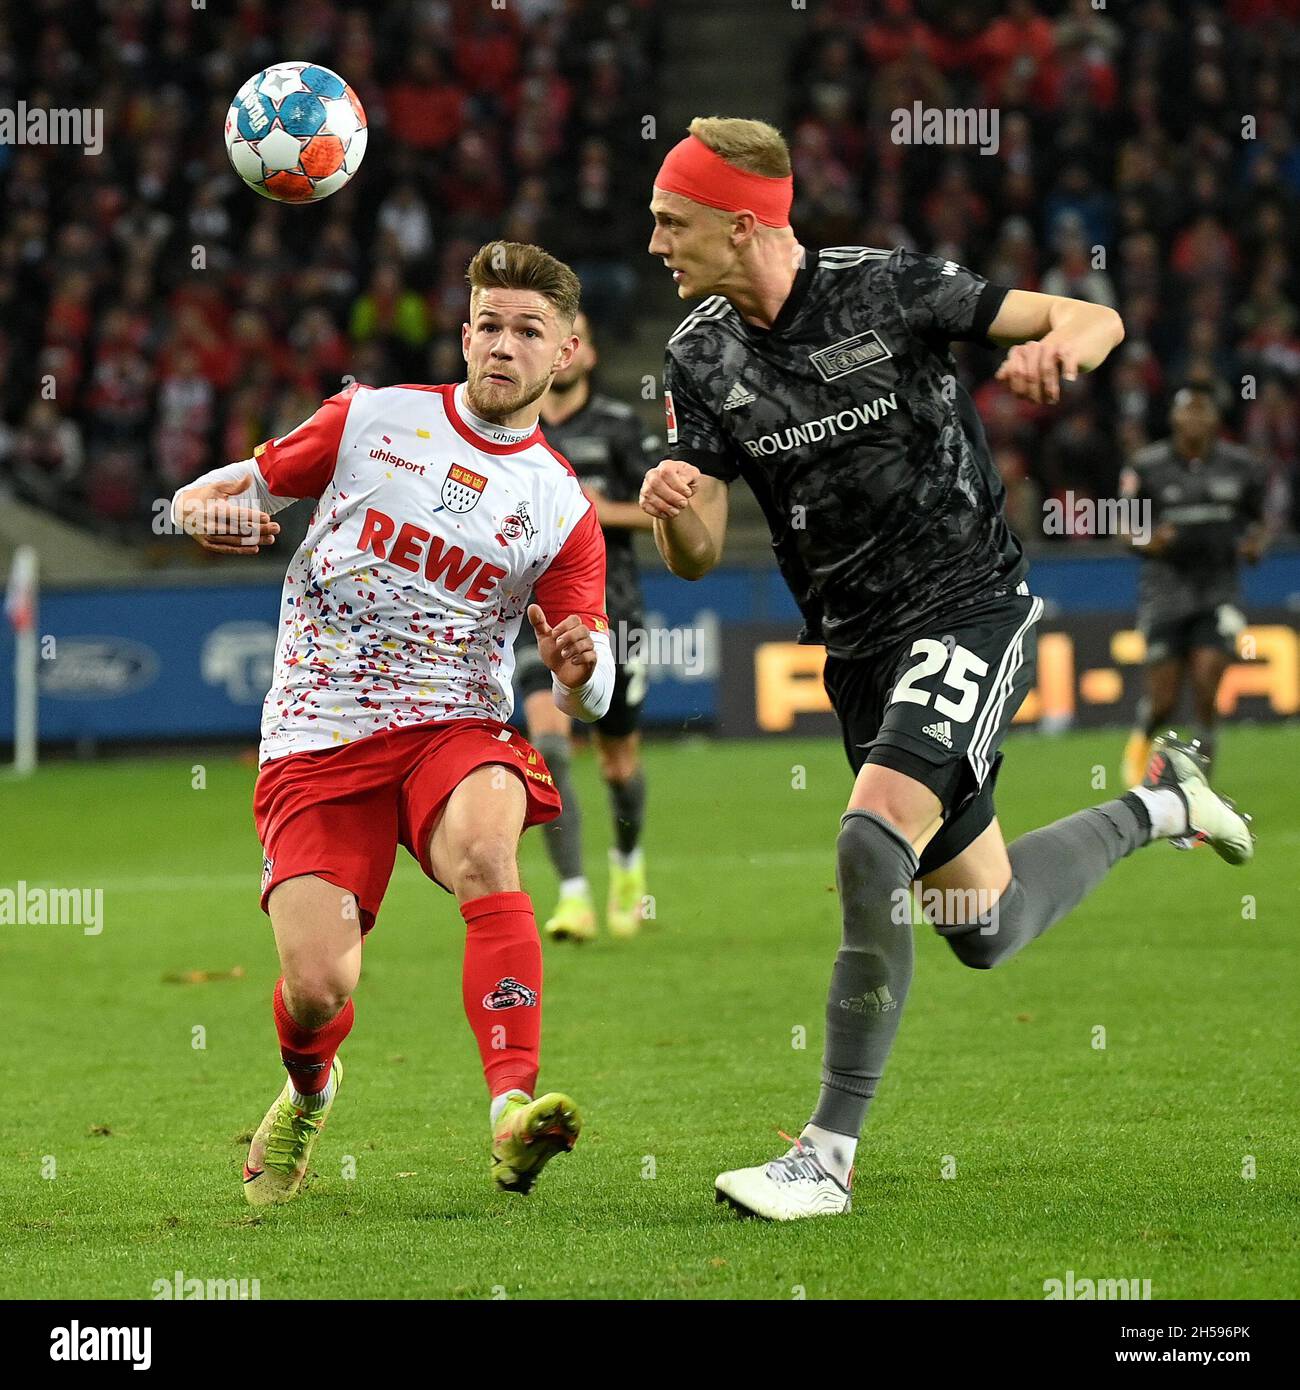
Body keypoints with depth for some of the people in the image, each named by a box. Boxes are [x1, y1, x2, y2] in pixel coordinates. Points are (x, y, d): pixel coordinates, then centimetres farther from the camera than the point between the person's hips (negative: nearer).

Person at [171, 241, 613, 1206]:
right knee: (317, 990, -14)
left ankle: (515, 1112, -46)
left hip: (454, 724, 0)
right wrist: (211, 509, -13)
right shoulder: (372, 419, 5)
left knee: (485, 844, -36)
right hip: (319, 736, 0)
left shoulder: (563, 507, 6)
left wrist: (581, 671, -19)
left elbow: (587, 697, 6)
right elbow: (245, 484, 12)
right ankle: (307, 1093, 25)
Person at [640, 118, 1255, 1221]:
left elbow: (1096, 320, -8)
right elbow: (699, 556, -1)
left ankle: (832, 1150, -20)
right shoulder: (700, 356, 0)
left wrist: (1057, 347, -32)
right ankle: (1158, 802, 41)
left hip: (970, 603, -6)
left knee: (873, 841, -27)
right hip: (858, 645, 6)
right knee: (983, 931, 13)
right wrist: (670, 510, -24)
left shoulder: (884, 290, -13)